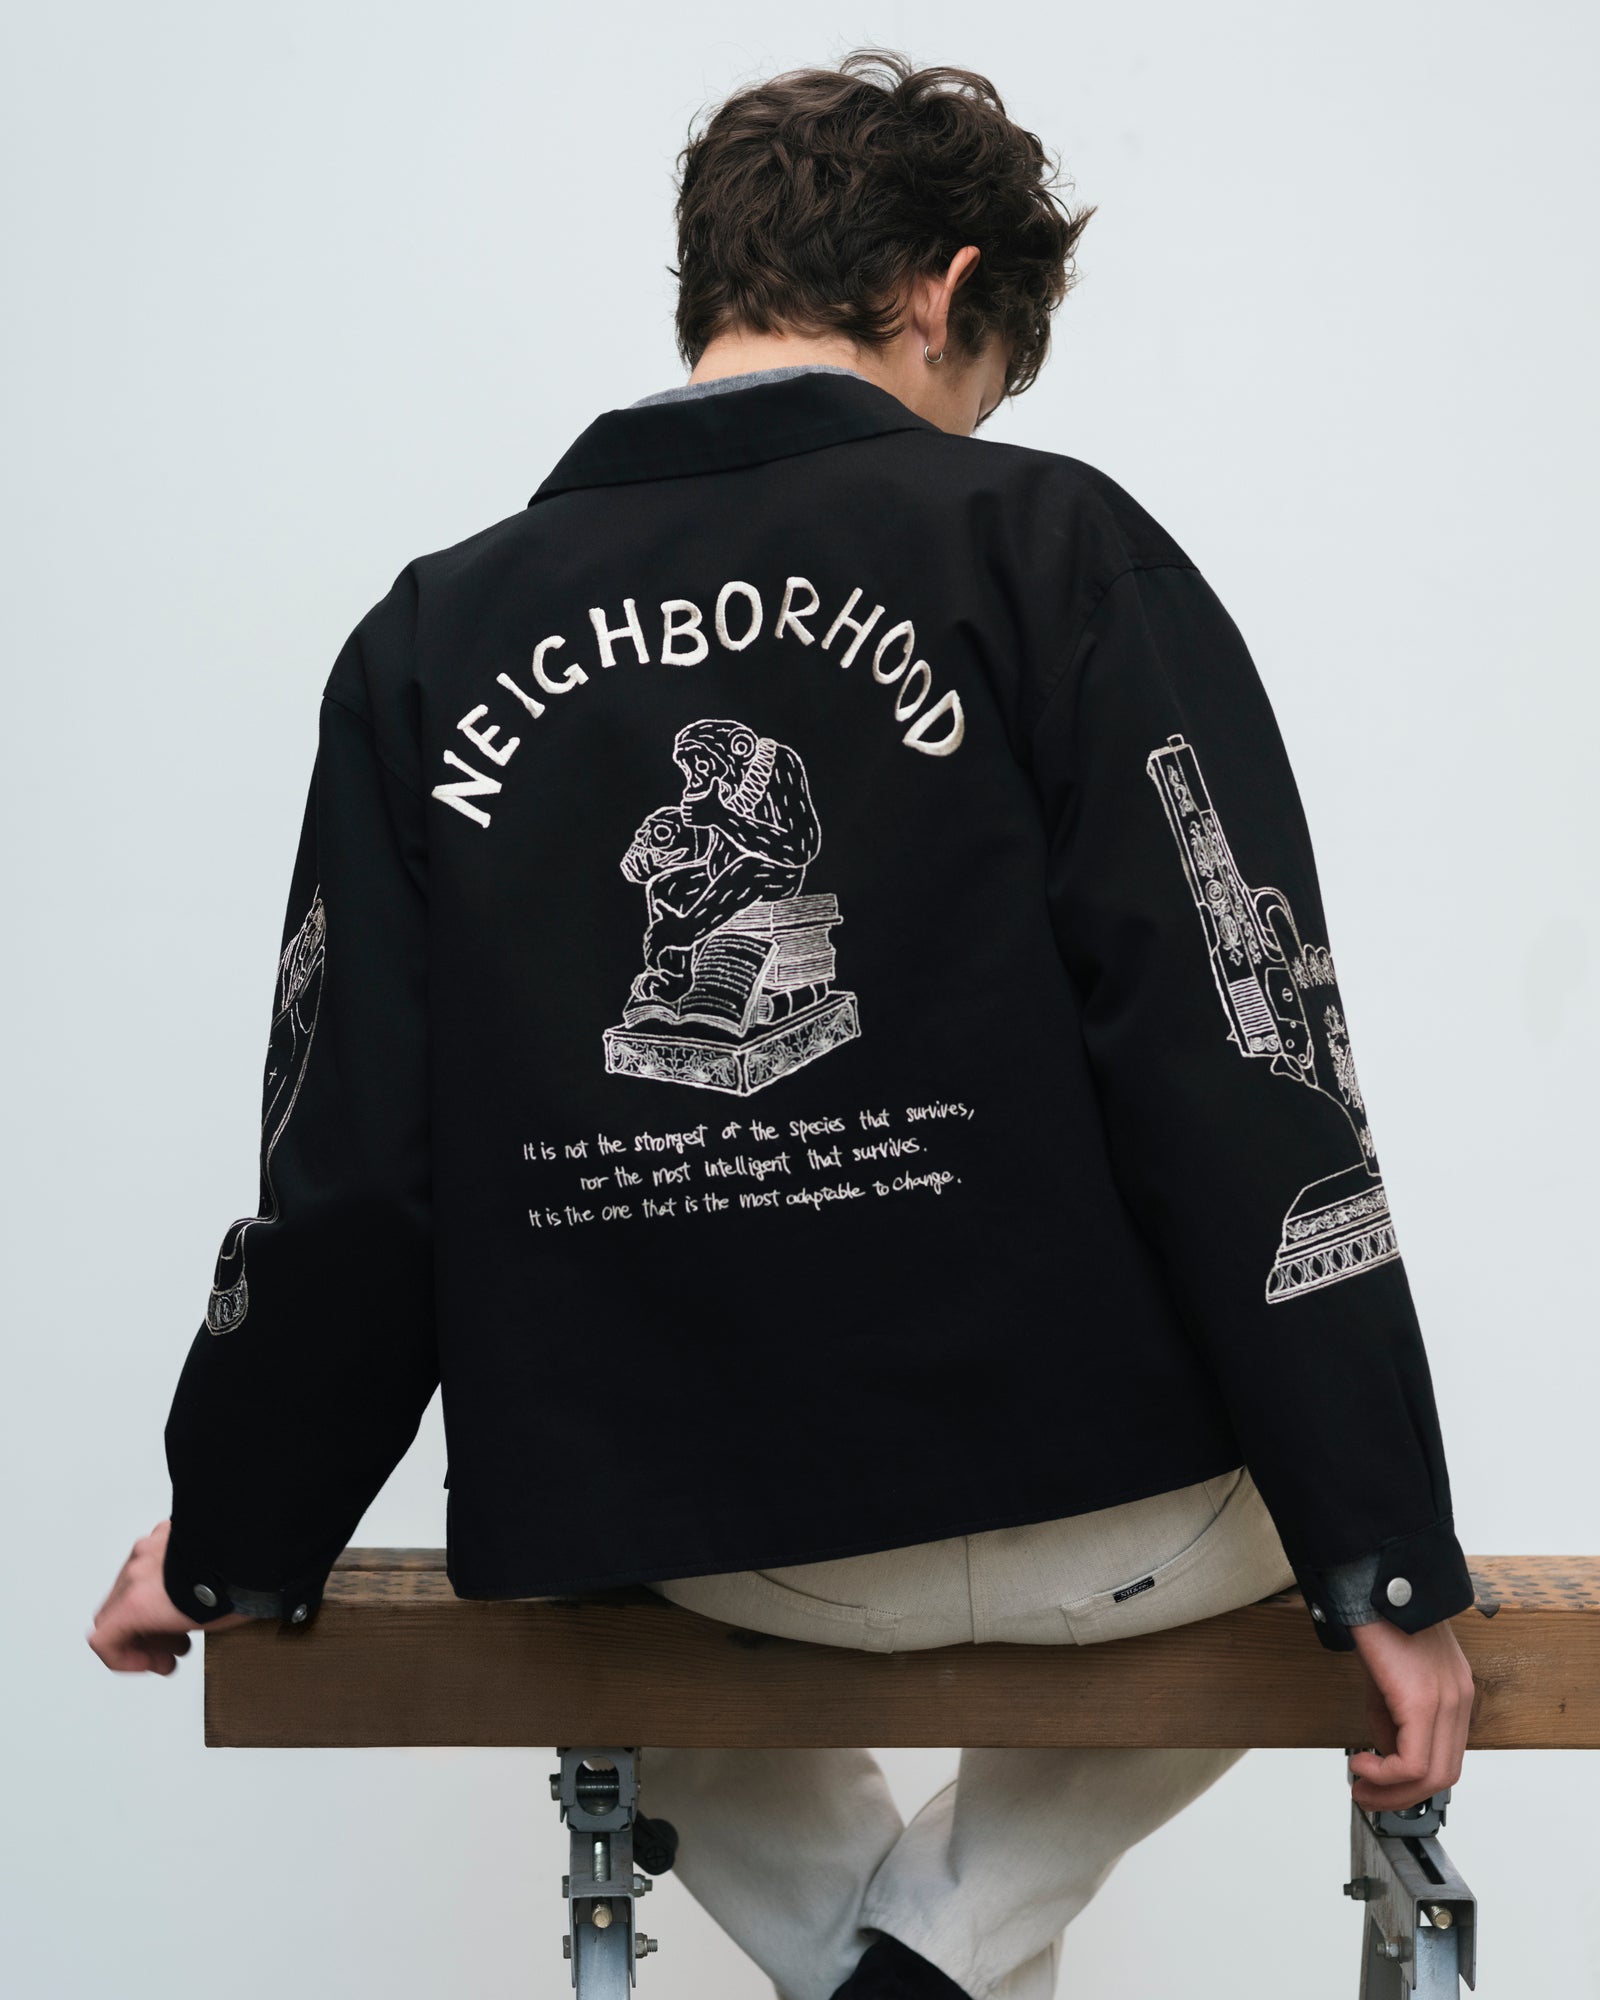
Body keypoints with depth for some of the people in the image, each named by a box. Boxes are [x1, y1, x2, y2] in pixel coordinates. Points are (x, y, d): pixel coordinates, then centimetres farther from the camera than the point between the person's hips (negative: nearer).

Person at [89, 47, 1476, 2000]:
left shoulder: (431, 633, 1)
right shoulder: (1056, 550, -8)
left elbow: (346, 1170, 3)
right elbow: (1248, 1091, -13)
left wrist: (230, 1542, 17)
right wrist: (1392, 1572, -6)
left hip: (676, 1537, 3)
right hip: (1087, 1516, -3)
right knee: (1301, 1497, 30)